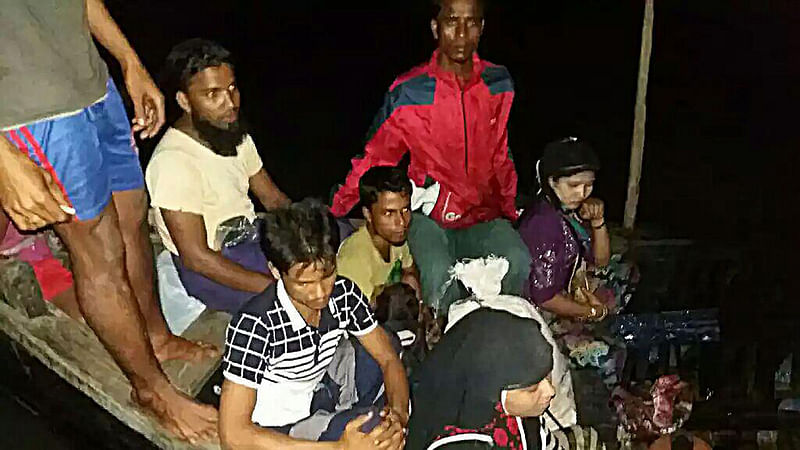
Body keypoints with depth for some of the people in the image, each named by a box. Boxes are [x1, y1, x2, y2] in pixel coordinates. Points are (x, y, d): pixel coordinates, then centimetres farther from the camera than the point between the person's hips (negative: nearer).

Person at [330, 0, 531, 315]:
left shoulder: (498, 84, 3)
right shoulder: (409, 92, -7)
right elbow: (373, 159, 2)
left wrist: (511, 212, 21)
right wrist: (331, 220, 2)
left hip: (482, 216, 3)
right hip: (429, 217, -3)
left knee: (522, 267, -24)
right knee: (439, 281, -30)